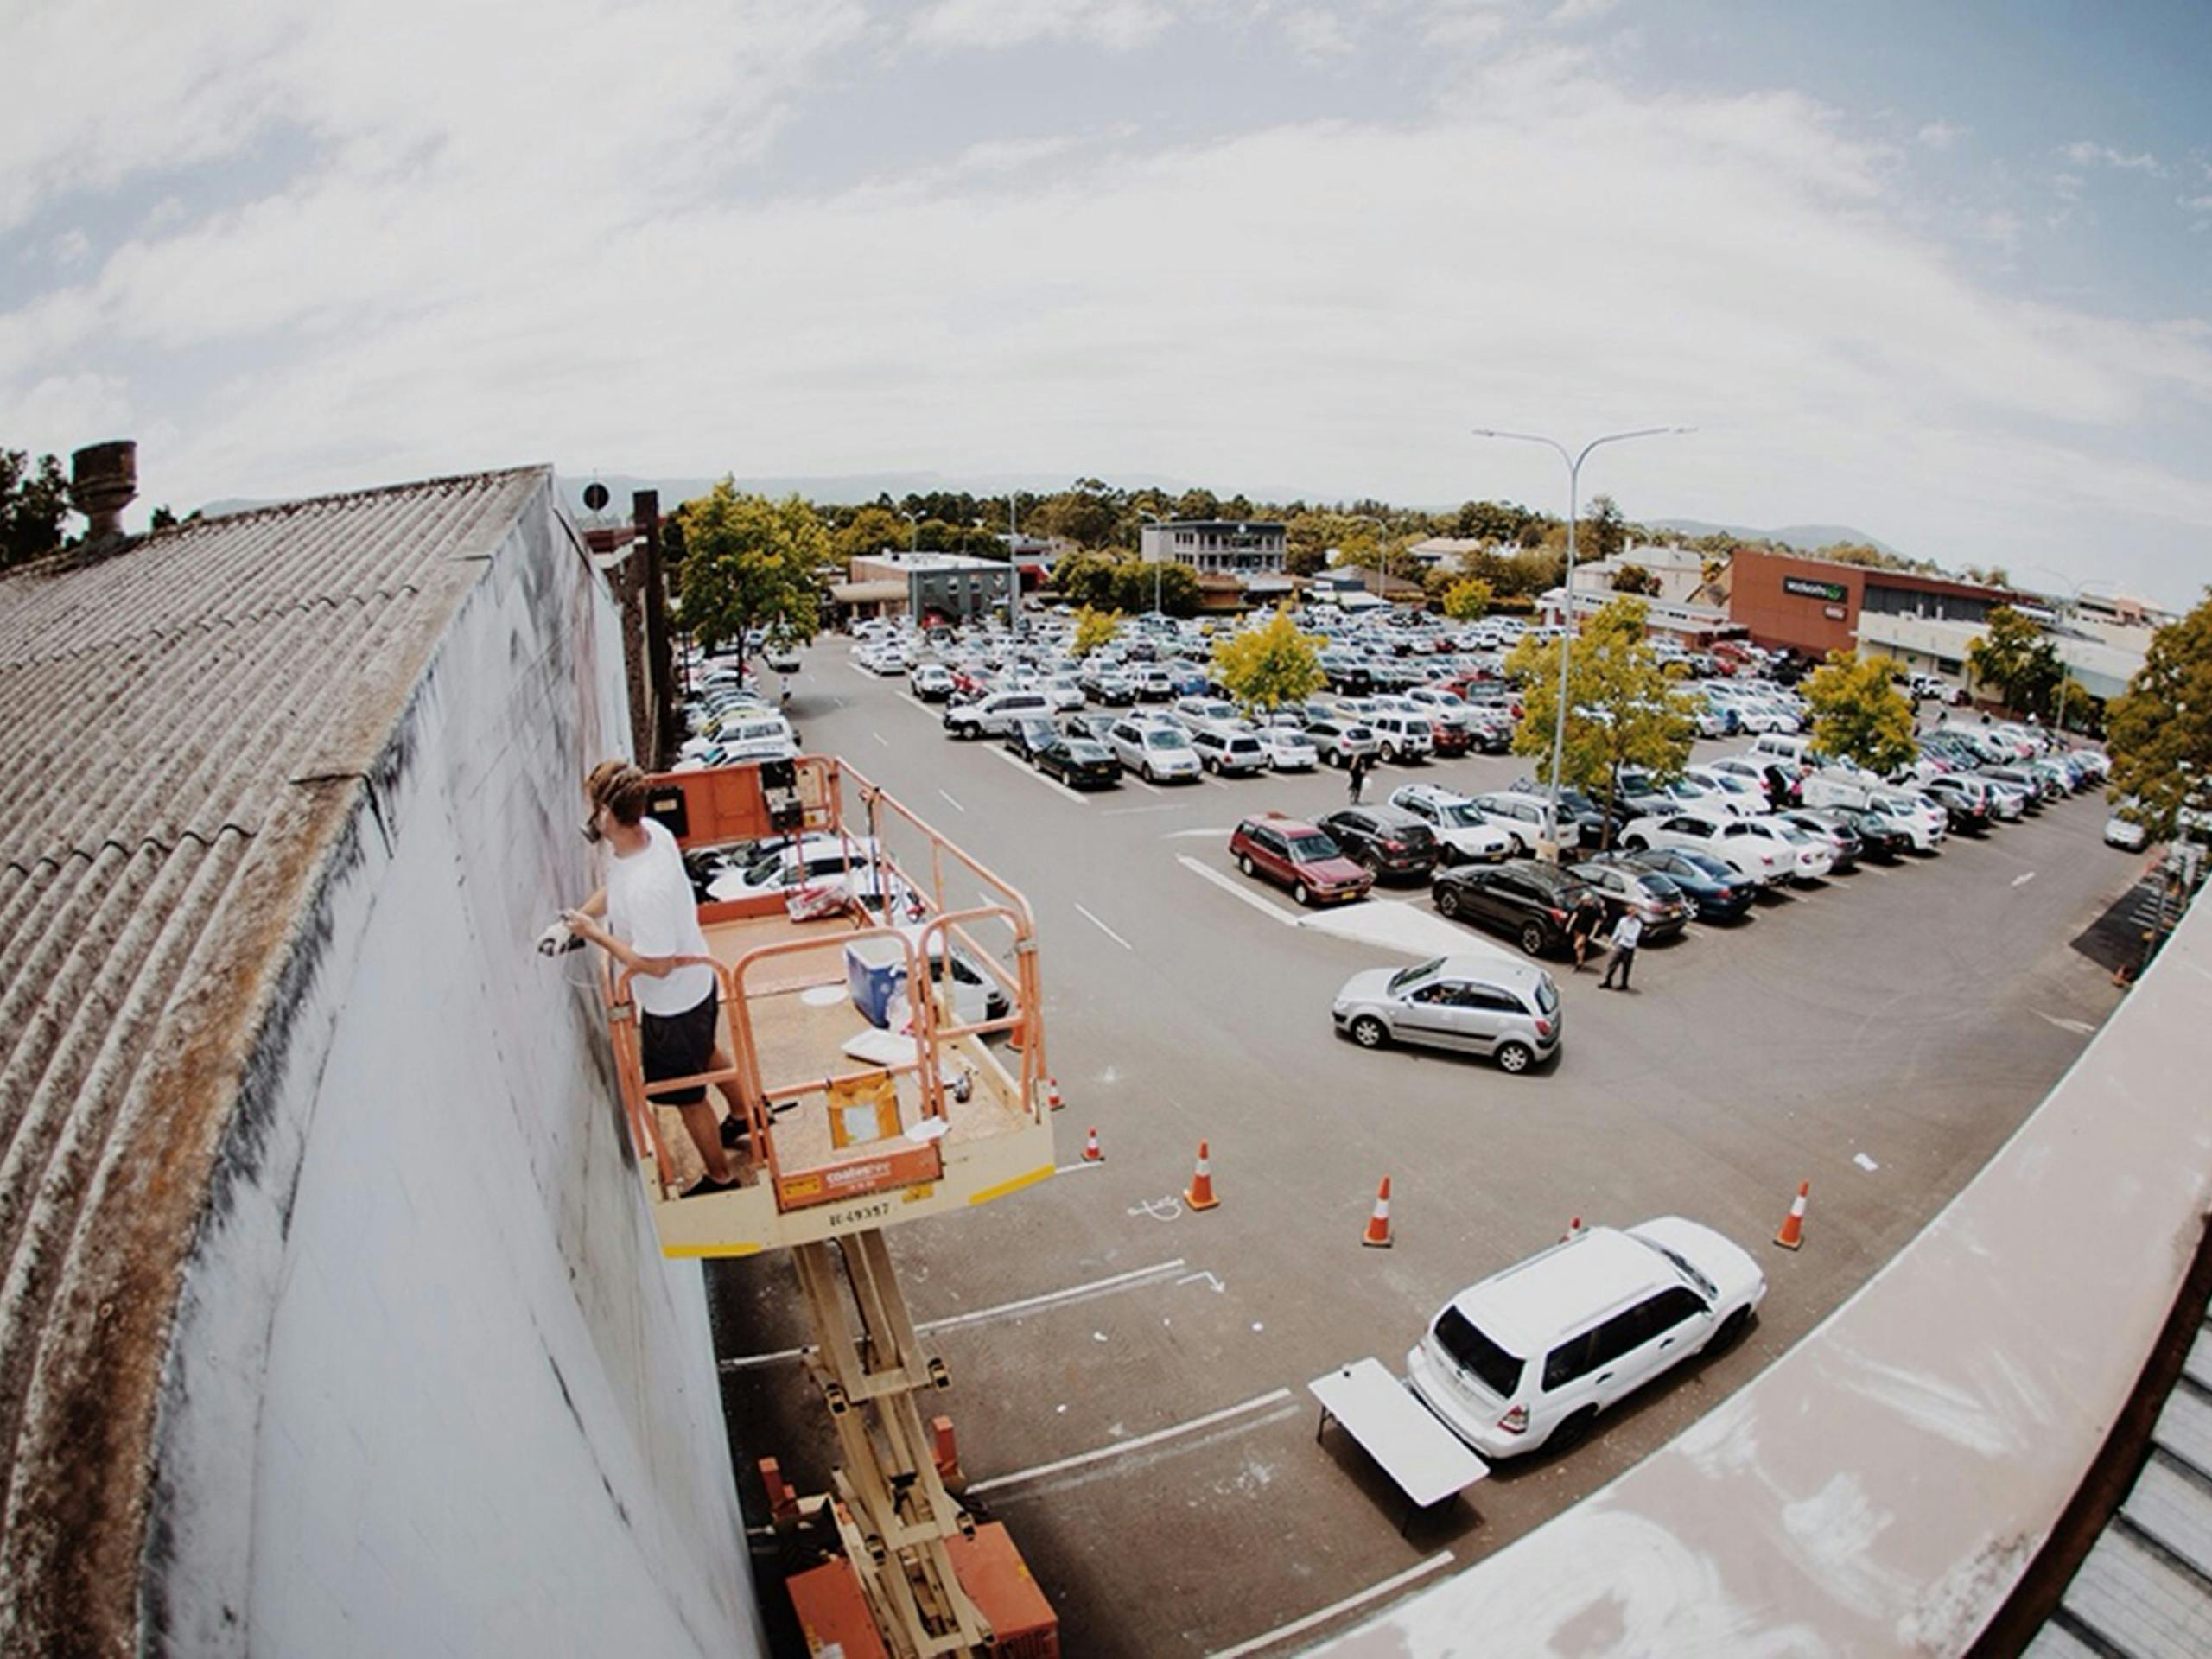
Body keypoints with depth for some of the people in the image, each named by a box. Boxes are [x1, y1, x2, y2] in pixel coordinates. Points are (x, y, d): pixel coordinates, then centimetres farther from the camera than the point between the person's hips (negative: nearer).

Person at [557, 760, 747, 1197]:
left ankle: (720, 1177, 37)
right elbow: (613, 888, 10)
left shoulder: (645, 888, -39)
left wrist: (594, 933, -20)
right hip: (698, 981, 9)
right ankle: (743, 1114, 60)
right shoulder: (651, 832, -11)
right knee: (706, 1053, 34)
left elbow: (657, 965, -28)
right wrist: (577, 917, -1)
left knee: (687, 1097, 15)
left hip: (672, 1004, -9)